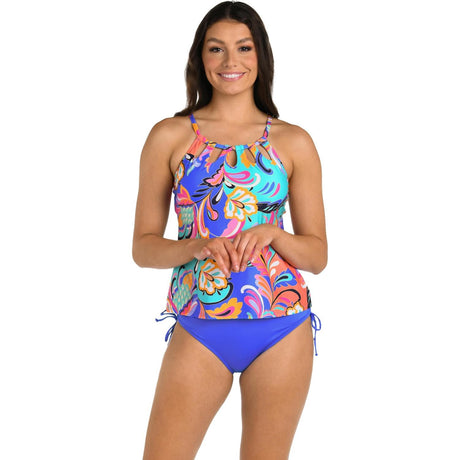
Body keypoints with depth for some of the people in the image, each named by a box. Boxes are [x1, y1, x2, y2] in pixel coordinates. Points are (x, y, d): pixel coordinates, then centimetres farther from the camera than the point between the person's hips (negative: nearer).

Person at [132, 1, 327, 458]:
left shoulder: (294, 142, 5)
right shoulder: (169, 136, 4)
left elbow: (318, 254, 7)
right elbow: (143, 246, 4)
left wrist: (271, 234, -13)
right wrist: (197, 246, -15)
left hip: (282, 332, 1)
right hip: (199, 331, -1)